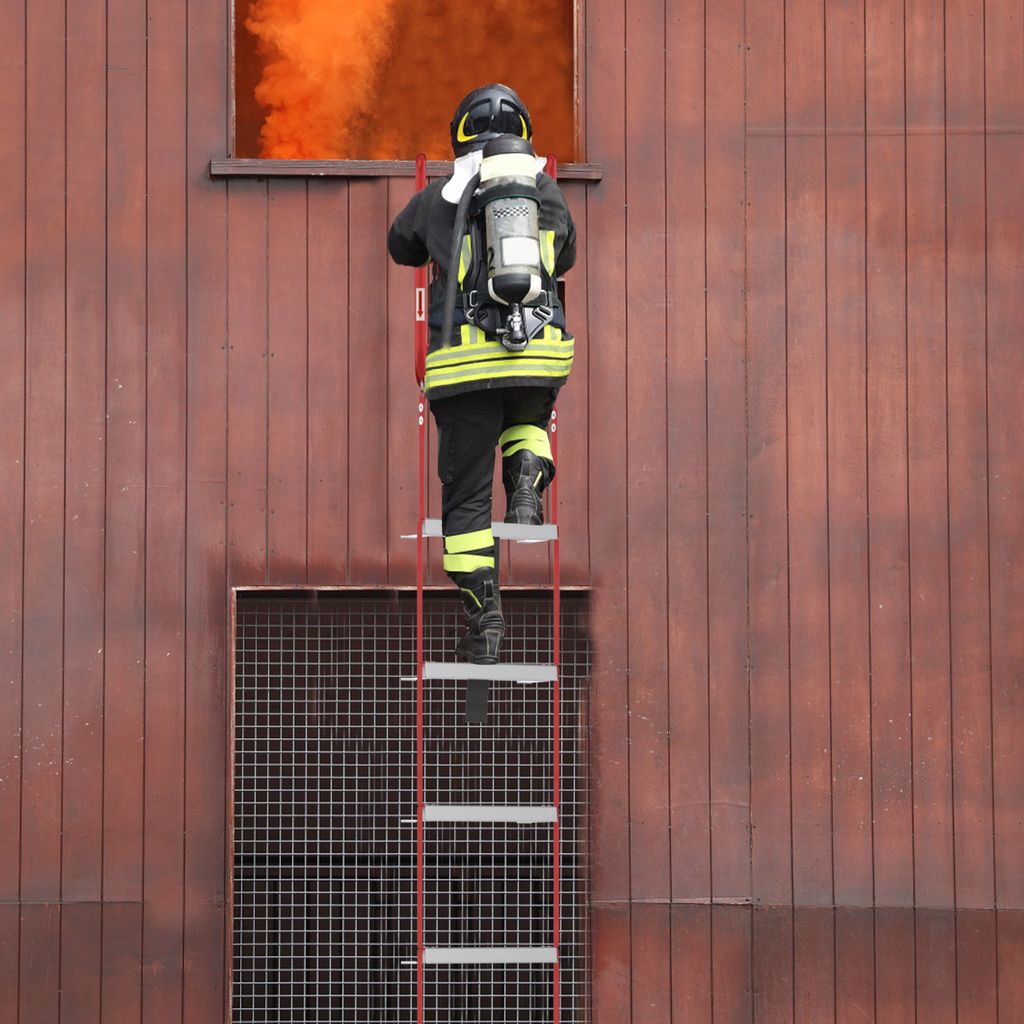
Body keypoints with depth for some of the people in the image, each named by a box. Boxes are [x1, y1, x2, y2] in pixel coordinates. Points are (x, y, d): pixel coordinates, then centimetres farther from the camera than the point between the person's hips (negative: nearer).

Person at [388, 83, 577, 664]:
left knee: (467, 496, 6)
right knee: (526, 421, 36)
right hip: (541, 354, 2)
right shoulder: (548, 194, 11)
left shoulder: (439, 199, 7)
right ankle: (528, 480, 3)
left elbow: (402, 247, 26)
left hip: (465, 358, -2)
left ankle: (485, 625, 3)